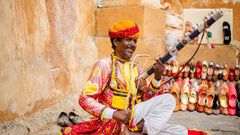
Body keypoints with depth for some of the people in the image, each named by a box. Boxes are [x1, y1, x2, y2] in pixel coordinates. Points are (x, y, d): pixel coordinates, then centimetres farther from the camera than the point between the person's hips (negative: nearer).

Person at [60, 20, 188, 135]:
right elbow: (85, 99, -12)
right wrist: (114, 114, -24)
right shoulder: (104, 65, -5)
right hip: (112, 122, -6)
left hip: (135, 120, 7)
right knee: (168, 100, -16)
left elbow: (147, 99, 10)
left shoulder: (135, 67, 15)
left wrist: (157, 77, -6)